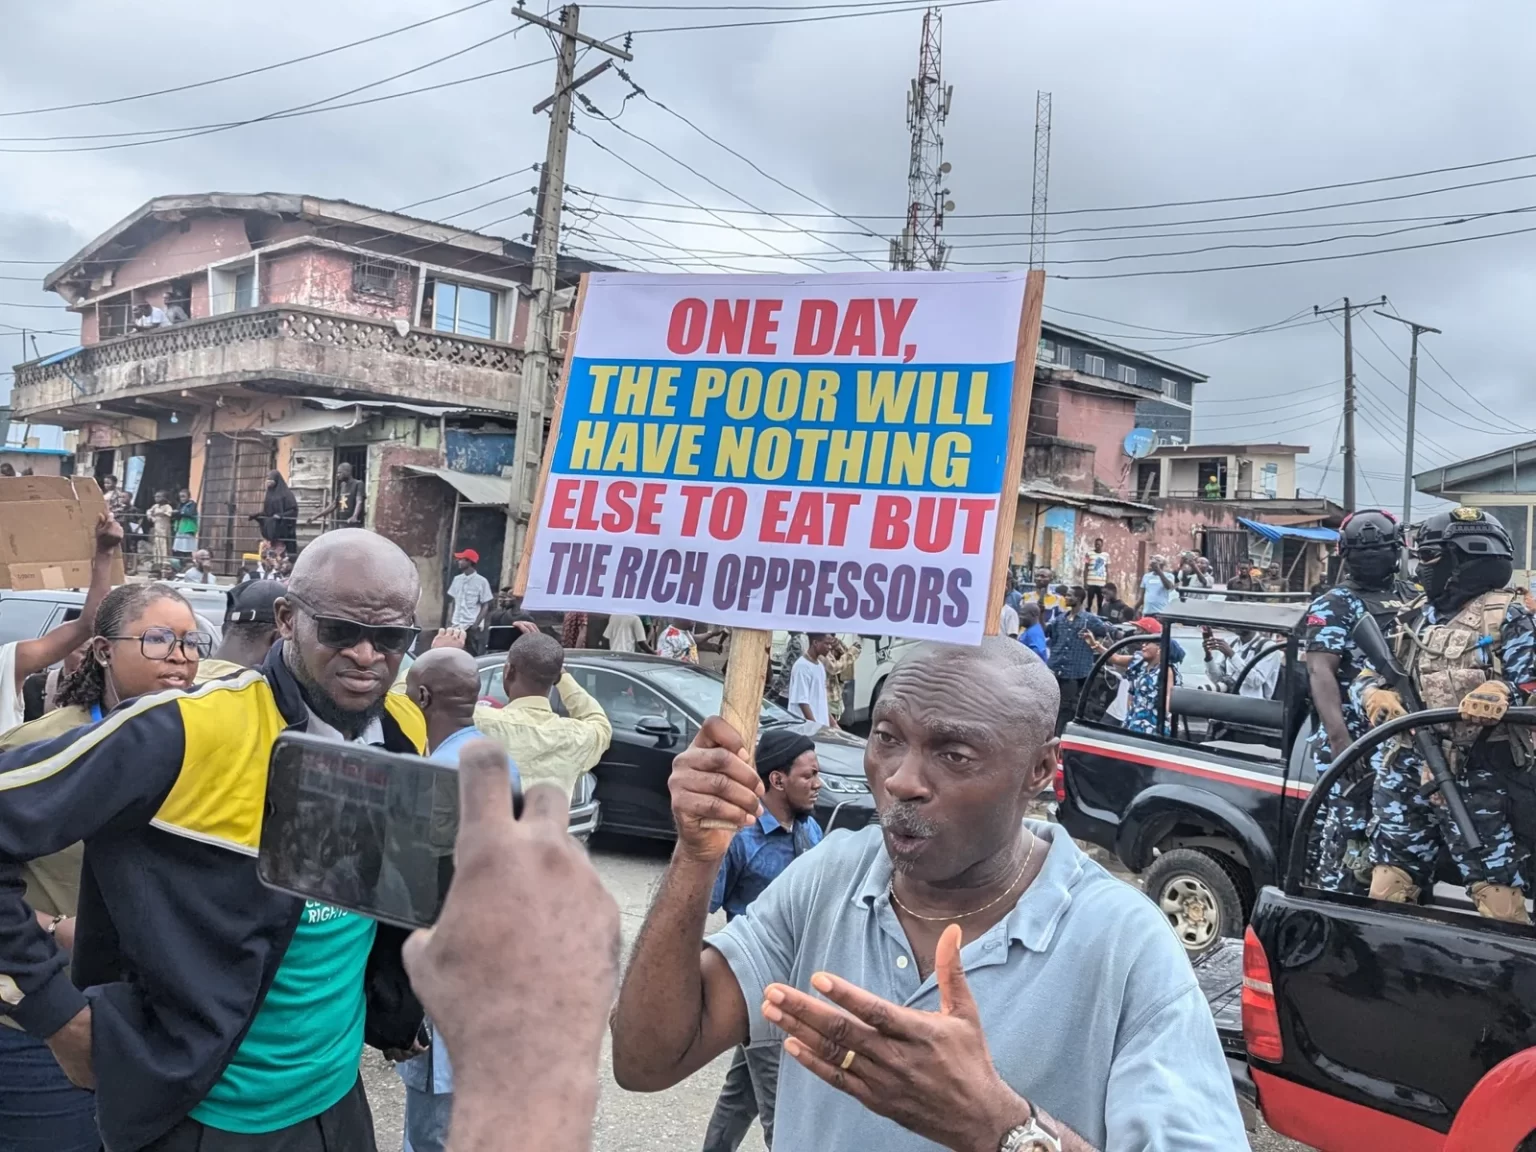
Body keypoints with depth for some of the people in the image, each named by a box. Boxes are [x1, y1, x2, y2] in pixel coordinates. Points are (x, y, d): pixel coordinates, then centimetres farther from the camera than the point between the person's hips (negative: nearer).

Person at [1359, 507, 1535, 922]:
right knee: (1388, 885, 11)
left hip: (1472, 775, -6)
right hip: (1405, 767, 7)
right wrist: (1378, 694, -5)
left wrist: (1498, 694, -31)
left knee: (1494, 886, -6)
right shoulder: (1418, 617, 17)